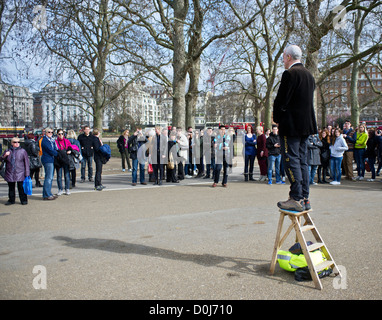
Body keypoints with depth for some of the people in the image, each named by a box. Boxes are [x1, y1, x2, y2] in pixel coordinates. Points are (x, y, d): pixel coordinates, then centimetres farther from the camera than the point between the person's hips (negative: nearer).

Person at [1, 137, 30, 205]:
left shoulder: (22, 151, 1)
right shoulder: (8, 151, 10)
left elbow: (26, 162, 0)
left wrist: (27, 173, -5)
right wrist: (5, 156, -9)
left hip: (20, 174, -3)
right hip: (10, 173, 3)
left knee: (21, 187, -1)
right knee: (11, 187, 11)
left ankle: (23, 200, 9)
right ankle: (11, 200, 23)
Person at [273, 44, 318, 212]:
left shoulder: (290, 74, -11)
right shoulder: (309, 75, 17)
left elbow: (281, 99, -15)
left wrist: (277, 118, 1)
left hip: (291, 125, -9)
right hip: (306, 124, 9)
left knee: (291, 161, -5)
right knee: (302, 161, 11)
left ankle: (296, 199, -4)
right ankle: (305, 199, 15)